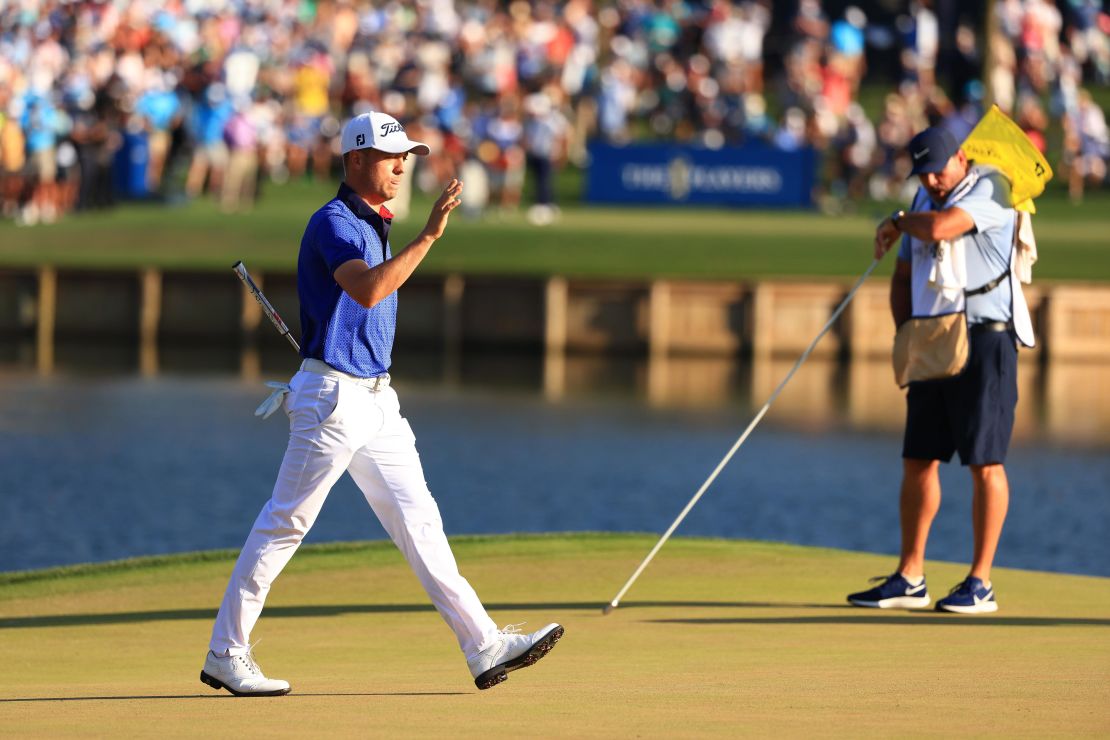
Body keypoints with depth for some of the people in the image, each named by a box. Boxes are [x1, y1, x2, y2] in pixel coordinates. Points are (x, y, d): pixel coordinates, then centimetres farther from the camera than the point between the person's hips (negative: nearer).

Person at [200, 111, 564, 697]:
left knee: (418, 520, 5)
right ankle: (225, 654, 4)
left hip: (377, 400, 9)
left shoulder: (372, 225, 16)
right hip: (332, 397, -9)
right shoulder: (333, 222, -14)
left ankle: (484, 647, 1)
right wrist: (428, 236, -32)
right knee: (284, 524, -3)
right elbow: (367, 291, -31)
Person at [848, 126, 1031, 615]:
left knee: (984, 461, -7)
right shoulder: (924, 201, 17)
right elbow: (904, 276, 24)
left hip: (984, 339, -8)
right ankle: (910, 579, 14)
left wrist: (898, 223, -5)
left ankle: (980, 584, -4)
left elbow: (939, 228, -25)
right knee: (918, 459, 8)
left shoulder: (990, 190, -9)